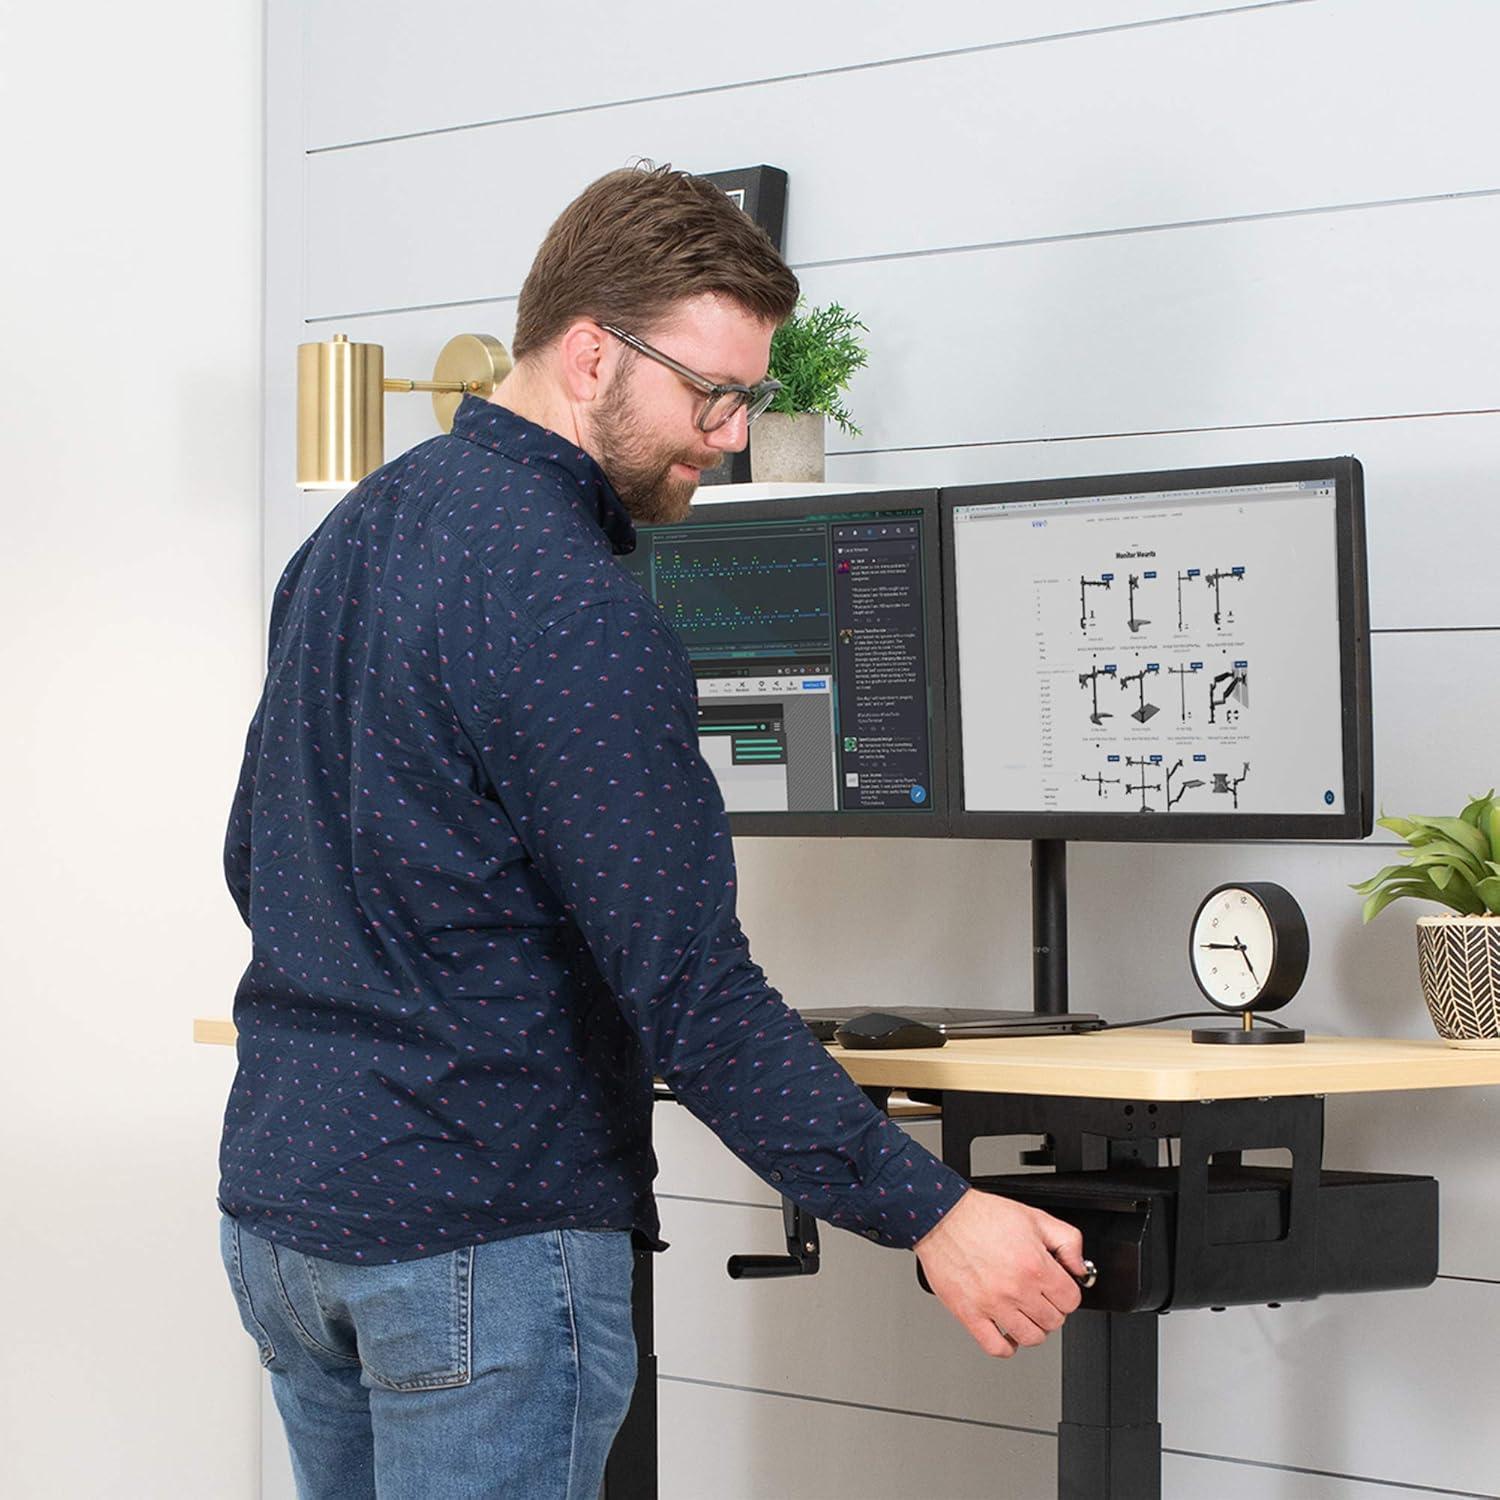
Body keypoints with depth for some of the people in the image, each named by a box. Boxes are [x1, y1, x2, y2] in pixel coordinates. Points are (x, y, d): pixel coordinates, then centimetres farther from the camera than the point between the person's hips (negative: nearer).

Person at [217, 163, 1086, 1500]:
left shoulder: (351, 535, 10)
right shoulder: (570, 612, -20)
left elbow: (256, 860, 20)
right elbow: (691, 989, -24)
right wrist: (931, 1216, -21)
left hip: (275, 1202, 9)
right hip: (481, 1238, -9)